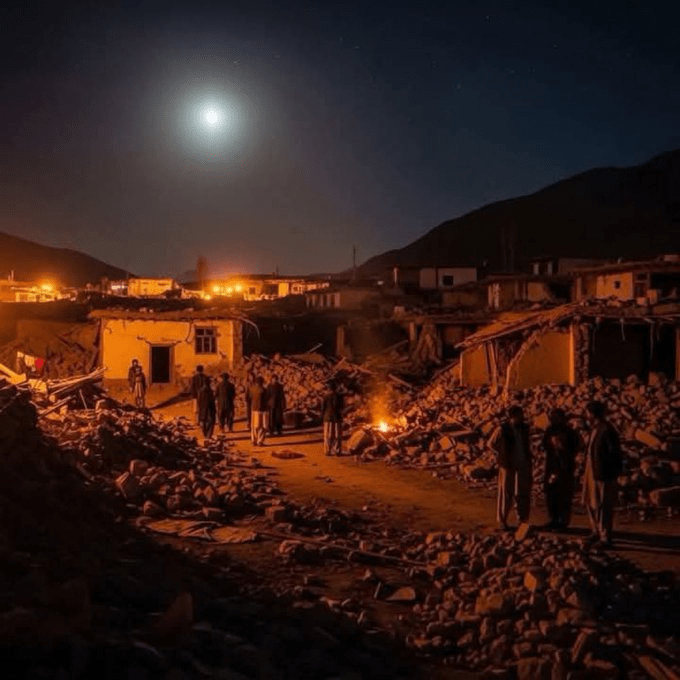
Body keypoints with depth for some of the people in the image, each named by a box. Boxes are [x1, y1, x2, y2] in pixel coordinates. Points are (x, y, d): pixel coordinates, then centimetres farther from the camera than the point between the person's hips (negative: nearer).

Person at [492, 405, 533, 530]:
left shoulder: (524, 428, 3)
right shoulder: (503, 429, -11)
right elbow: (494, 444, 0)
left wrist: (528, 458, 9)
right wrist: (504, 455, -1)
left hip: (523, 465, 4)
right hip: (508, 465, -4)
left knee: (523, 494, 8)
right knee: (506, 493, 3)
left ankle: (522, 520, 20)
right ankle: (502, 520, 11)